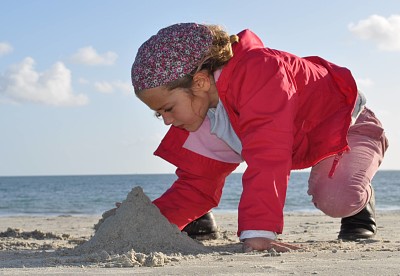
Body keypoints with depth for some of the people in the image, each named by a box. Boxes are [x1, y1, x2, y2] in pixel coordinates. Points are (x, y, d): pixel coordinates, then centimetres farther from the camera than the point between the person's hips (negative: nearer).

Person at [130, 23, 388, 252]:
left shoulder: (256, 73, -42)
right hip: (298, 145, 7)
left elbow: (267, 157, -50)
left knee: (334, 199, -38)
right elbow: (196, 182, -9)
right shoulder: (197, 104, -14)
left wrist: (257, 231, -55)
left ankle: (360, 198, -1)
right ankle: (200, 216, 12)